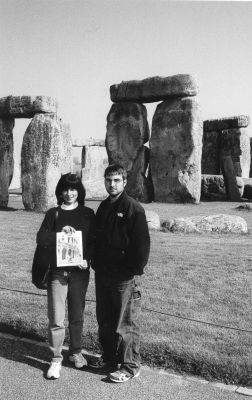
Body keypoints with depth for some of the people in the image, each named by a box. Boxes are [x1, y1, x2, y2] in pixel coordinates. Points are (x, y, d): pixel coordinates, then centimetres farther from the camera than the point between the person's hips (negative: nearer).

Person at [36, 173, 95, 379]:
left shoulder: (88, 213, 6)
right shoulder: (53, 213, 6)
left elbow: (94, 240, 3)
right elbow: (41, 238, -2)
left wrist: (87, 259, -12)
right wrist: (60, 232, -18)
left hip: (80, 270, 1)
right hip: (58, 271, -1)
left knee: (77, 315, 12)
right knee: (56, 318, -2)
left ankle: (76, 352, 30)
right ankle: (56, 359, 11)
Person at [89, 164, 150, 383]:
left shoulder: (133, 208, -11)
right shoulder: (103, 207, 12)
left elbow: (142, 243, -14)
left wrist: (134, 270, -15)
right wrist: (96, 264, 10)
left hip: (125, 276, -7)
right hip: (103, 274, 8)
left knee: (126, 323, 2)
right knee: (104, 320, 17)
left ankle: (130, 366, 15)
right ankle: (109, 356, 34)